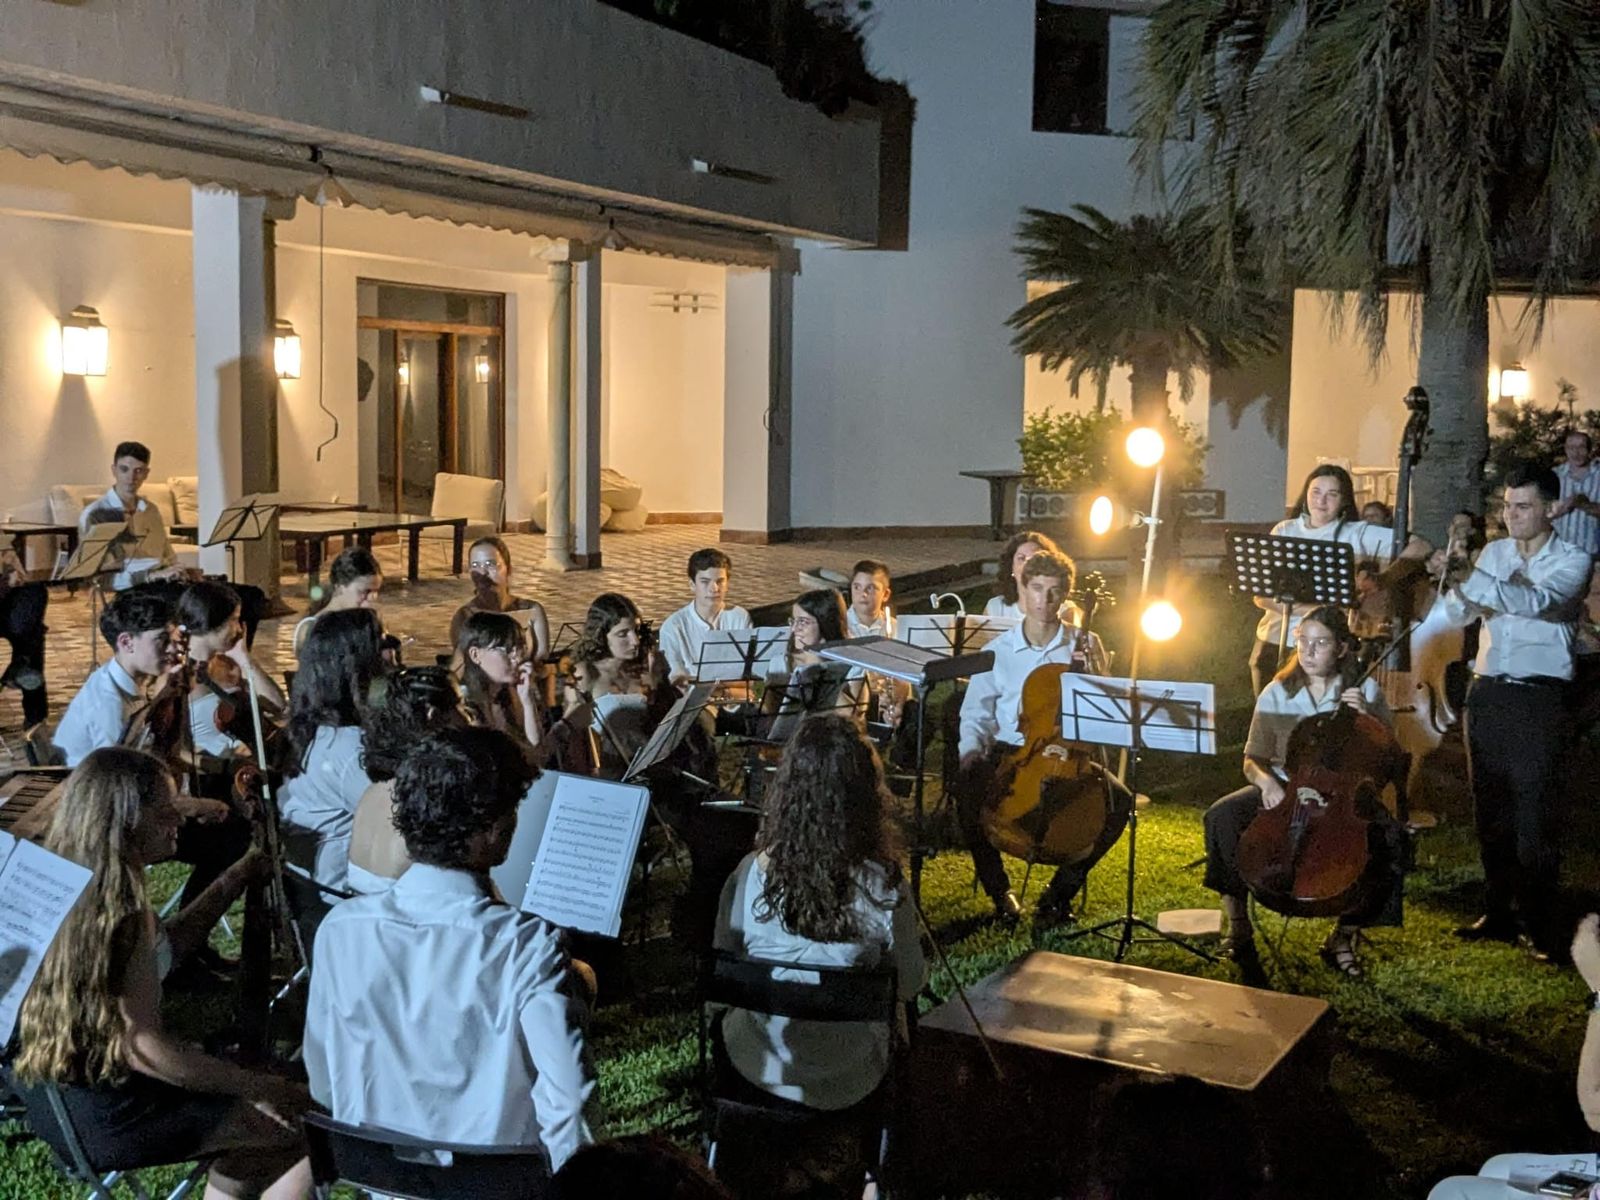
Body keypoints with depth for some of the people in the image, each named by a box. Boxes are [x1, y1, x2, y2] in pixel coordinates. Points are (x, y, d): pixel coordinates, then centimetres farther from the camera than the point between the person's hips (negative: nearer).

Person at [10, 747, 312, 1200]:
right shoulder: (119, 910, -24)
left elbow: (163, 948, 18)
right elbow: (144, 1050, -26)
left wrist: (237, 878, 14)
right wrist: (263, 1087, -17)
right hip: (106, 1116, -10)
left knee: (264, 1121, 24)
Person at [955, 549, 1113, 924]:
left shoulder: (1084, 645, 4)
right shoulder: (998, 650, 6)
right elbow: (976, 713, 9)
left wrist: (1092, 669, -15)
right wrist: (971, 750, -10)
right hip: (1009, 752, 0)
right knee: (968, 787, -32)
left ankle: (1061, 891, -6)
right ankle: (998, 888, -8)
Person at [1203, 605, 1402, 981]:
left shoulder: (1364, 691, -1)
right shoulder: (1277, 694, 0)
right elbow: (1253, 759, 3)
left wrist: (1368, 717, -20)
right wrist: (1266, 780, -21)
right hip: (1284, 790, 0)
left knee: (1391, 838, -31)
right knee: (1222, 816, -28)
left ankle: (1343, 937, -11)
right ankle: (1238, 927, -13)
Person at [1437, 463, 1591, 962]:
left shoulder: (1572, 560, -5)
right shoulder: (1495, 552, 10)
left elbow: (1534, 600, -25)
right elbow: (1459, 614, 7)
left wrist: (1466, 577, -33)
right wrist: (1455, 583, -15)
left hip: (1538, 700, -5)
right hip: (1487, 693, 5)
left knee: (1533, 817, -5)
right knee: (1490, 811, 11)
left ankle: (1540, 924, 3)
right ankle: (1499, 912, 22)